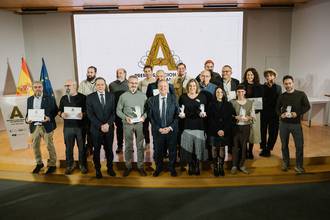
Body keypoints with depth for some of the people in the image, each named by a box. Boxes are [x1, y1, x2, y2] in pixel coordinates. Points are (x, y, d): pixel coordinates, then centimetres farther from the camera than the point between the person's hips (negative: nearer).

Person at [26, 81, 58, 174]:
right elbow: (28, 112, 14)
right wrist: (27, 119, -7)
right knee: (35, 146, 12)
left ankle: (52, 165, 16)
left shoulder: (50, 98, -4)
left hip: (46, 126, -4)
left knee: (50, 146, 3)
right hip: (34, 126, 5)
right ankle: (39, 163, 30)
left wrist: (49, 118, -21)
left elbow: (55, 111, -4)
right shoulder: (29, 99, 10)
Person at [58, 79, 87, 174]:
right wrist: (61, 114, -8)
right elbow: (59, 110, 14)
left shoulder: (82, 97, -1)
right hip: (68, 127, 3)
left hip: (80, 126, -3)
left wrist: (83, 114, -21)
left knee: (81, 147, 6)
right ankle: (70, 165, 25)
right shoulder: (63, 98, 10)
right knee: (68, 147, 9)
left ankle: (82, 165, 21)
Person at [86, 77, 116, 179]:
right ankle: (97, 169, 28)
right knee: (97, 150, 11)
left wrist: (108, 124, -14)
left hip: (109, 127, 1)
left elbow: (114, 112, -1)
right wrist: (100, 126, -16)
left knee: (109, 149, 11)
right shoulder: (90, 97, -4)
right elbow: (90, 114, -8)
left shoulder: (111, 96, 2)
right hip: (96, 128, -1)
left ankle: (110, 168, 29)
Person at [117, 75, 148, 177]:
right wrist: (125, 117, -13)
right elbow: (118, 110, 2)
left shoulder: (143, 95, 3)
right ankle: (128, 166, 21)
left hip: (140, 123, 1)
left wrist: (144, 116, -13)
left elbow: (147, 109, 5)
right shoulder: (123, 96, 0)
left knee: (140, 146, 7)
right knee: (128, 146, 8)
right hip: (127, 124, 0)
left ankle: (141, 166, 19)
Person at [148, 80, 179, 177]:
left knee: (172, 151, 13)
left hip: (171, 130, 0)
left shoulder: (174, 98, -1)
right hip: (157, 130, 0)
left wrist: (170, 127, -13)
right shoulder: (152, 100, 0)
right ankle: (158, 168, 35)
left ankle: (172, 168, 34)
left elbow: (177, 115, -4)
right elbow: (150, 116, -1)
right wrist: (159, 128, -11)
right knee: (158, 151, 12)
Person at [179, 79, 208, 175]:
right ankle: (190, 167, 11)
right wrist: (181, 114, -11)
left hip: (199, 125, 0)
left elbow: (205, 109, 8)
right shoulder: (183, 97, 10)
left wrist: (203, 113, -12)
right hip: (187, 125, 0)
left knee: (198, 145, 0)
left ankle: (197, 166, 12)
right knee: (188, 146, 0)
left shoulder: (202, 97, 9)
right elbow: (180, 111, 9)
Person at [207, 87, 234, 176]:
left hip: (225, 131, 1)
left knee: (222, 149, 3)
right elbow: (210, 119, -2)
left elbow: (230, 119, 2)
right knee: (214, 148, 0)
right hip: (213, 131, -1)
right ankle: (215, 167, 8)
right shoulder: (211, 105, 4)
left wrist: (224, 130, -9)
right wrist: (217, 130, -10)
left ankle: (221, 167, 11)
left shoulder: (228, 105, 7)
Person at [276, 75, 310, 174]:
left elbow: (307, 106, -2)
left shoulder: (301, 94, -3)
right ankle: (285, 163, 29)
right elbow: (277, 108, 12)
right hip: (283, 123, 2)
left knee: (299, 145, -1)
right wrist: (281, 114, -8)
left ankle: (299, 166, 14)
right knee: (284, 144, 12)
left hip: (296, 123, -2)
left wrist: (297, 113, -16)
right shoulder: (282, 96, 3)